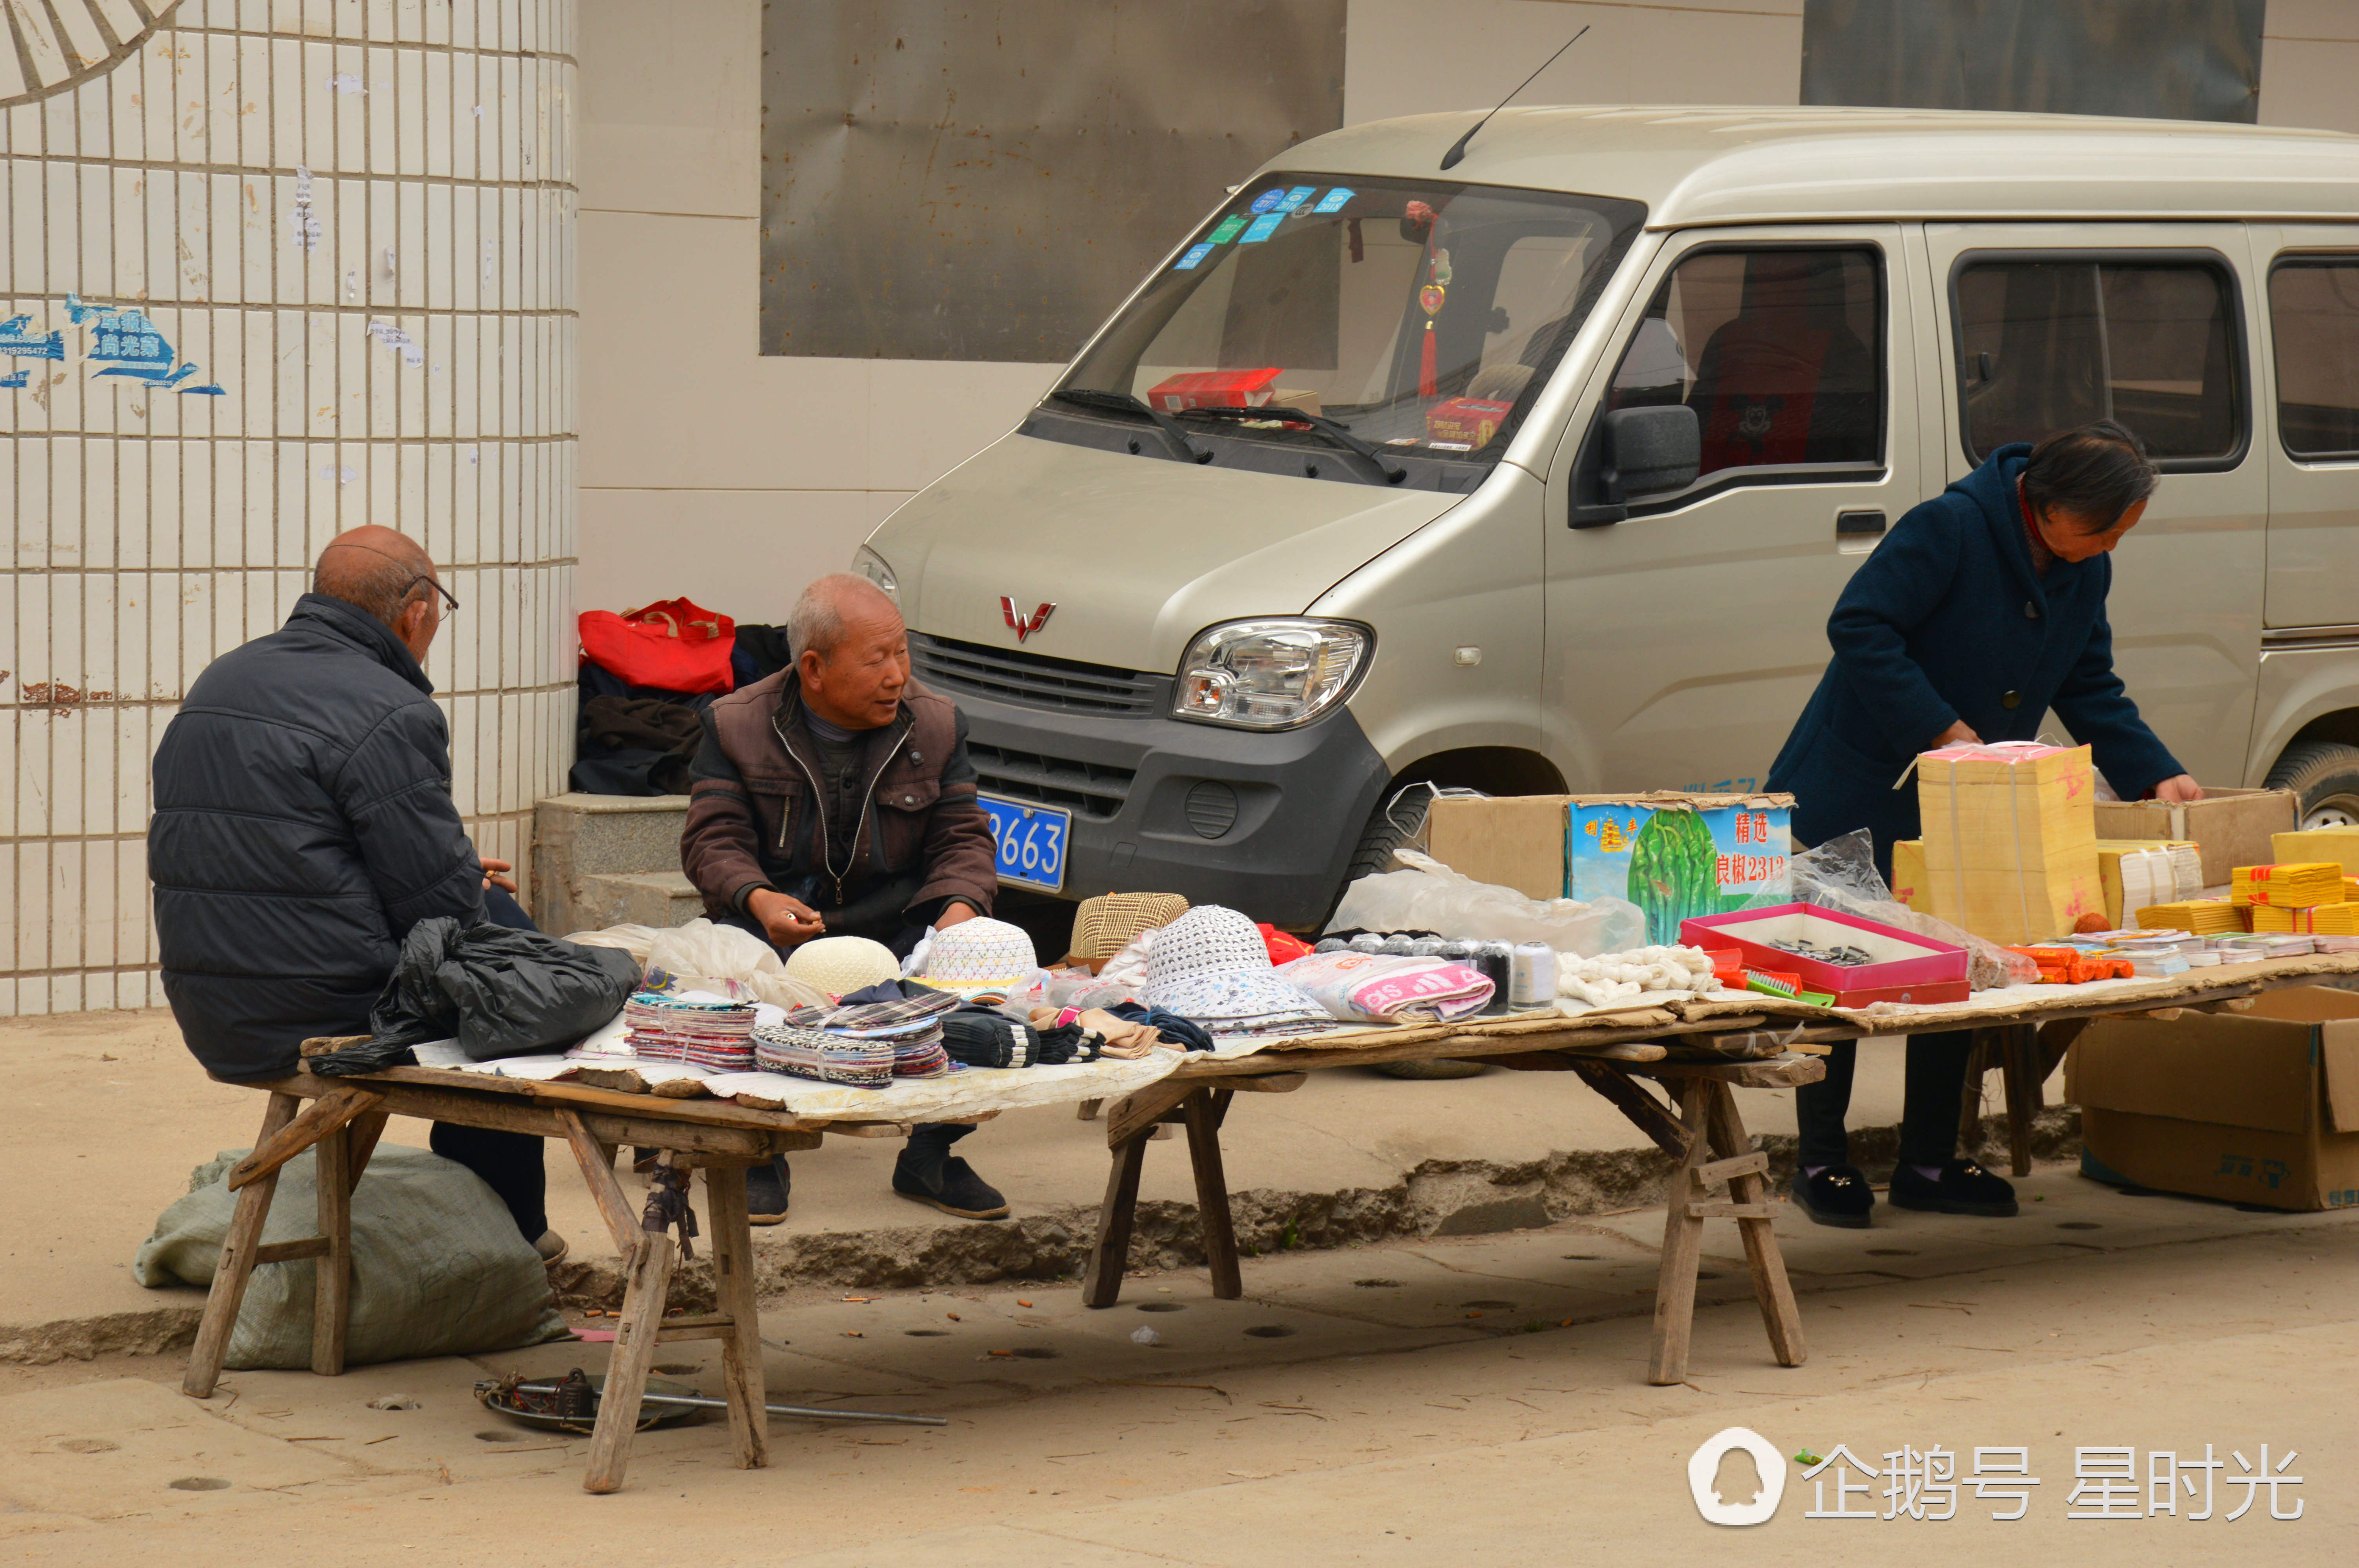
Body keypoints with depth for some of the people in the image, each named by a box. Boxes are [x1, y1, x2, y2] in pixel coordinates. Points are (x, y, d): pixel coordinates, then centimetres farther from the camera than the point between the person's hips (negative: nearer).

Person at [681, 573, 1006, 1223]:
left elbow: (963, 838, 4)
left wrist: (961, 907, -19)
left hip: (896, 924, 2)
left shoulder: (936, 725, 6)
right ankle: (758, 1156, -11)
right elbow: (713, 839, -6)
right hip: (776, 923, -2)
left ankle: (931, 1154, -3)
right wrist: (759, 900, -28)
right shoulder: (737, 725, -1)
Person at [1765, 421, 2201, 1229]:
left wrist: (2155, 774, -3)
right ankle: (1822, 1163, 10)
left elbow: (2092, 691, 9)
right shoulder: (1950, 528, -23)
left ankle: (1929, 1161, 16)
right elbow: (1858, 626, -26)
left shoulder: (2086, 572, 1)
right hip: (1861, 792, -7)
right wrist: (1941, 729, -26)